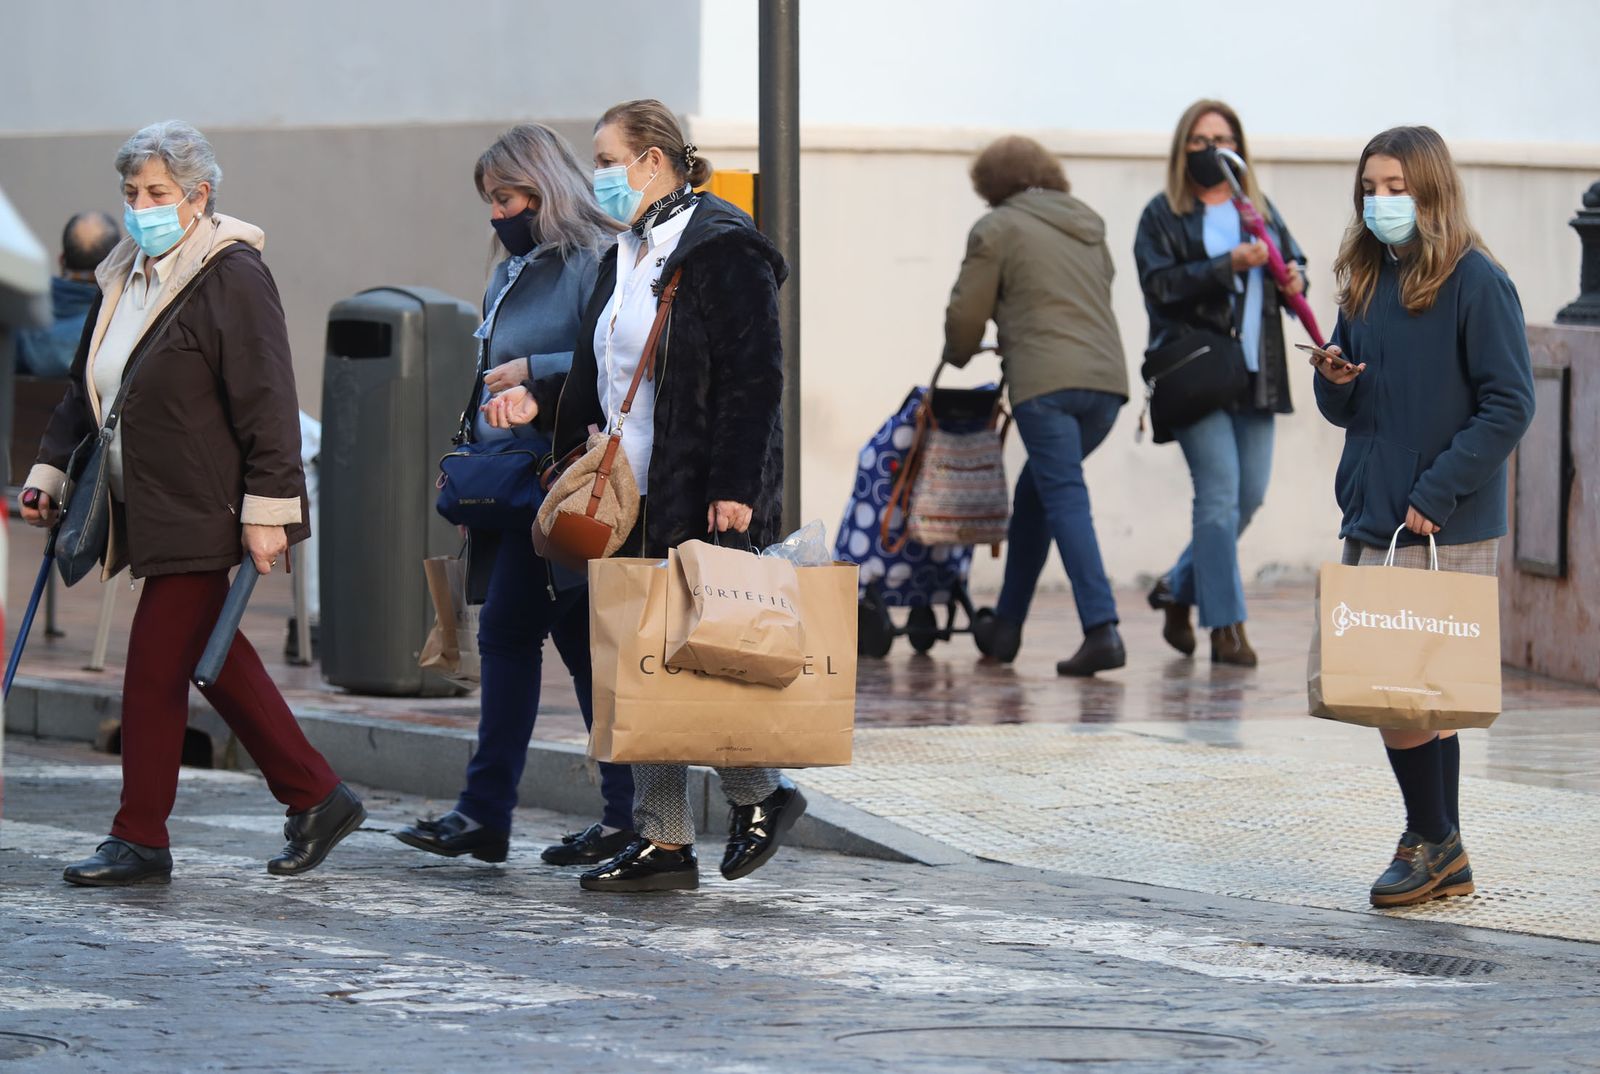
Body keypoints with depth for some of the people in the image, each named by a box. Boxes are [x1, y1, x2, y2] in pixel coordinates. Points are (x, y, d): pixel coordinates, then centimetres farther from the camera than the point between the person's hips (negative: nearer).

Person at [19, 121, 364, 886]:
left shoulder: (232, 279, -12)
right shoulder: (124, 281, 13)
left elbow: (266, 402, -17)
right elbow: (85, 387, 24)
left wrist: (267, 509, -20)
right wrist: (50, 470, 17)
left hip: (200, 512, -9)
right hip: (147, 508, 9)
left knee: (155, 667, -8)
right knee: (215, 662, 13)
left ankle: (140, 842, -2)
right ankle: (316, 799, 23)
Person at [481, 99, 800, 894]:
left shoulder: (723, 252, -10)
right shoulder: (624, 261, 17)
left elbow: (752, 378, -15)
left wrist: (733, 490, -21)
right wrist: (539, 403, 6)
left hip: (702, 500, -9)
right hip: (633, 500, 9)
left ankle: (759, 794, 14)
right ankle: (662, 842, 10)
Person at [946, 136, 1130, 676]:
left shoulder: (997, 228, 4)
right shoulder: (1088, 226, 24)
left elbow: (967, 312, 4)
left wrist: (957, 357, 26)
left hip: (1044, 381, -7)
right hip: (1106, 375, 7)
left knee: (1065, 498, -11)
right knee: (1035, 491, 20)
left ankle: (1101, 628, -24)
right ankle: (1006, 625, 25)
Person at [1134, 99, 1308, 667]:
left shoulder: (1260, 210, 17)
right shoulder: (1163, 215, 2)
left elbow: (1293, 262, 22)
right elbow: (1161, 285, -10)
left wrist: (1294, 279, -2)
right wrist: (1227, 266, -20)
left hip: (1255, 374, 6)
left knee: (1250, 497, 6)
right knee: (1219, 492, -12)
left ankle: (1178, 588, 27)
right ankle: (1226, 625, -8)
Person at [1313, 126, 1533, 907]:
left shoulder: (1476, 283, -9)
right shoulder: (1366, 284, 13)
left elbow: (1508, 406, -13)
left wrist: (1434, 496, -17)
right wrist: (1335, 382, -5)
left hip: (1448, 529, -7)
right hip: (1371, 521, 7)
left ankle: (1432, 839, 5)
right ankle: (1444, 857, 15)